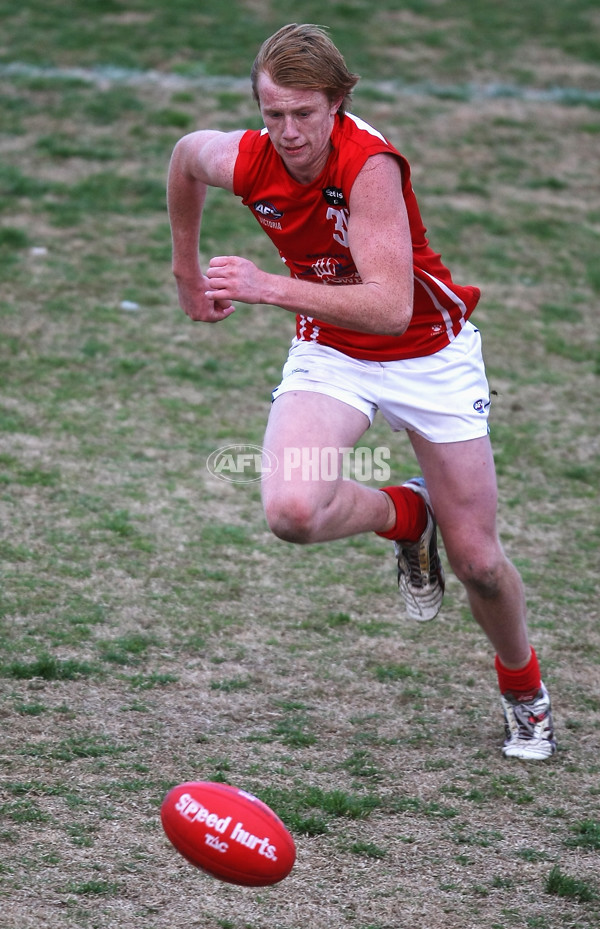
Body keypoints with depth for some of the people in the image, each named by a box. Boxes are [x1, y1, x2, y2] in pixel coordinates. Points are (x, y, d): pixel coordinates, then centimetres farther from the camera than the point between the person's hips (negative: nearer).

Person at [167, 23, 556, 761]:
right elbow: (186, 153, 9)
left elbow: (391, 307, -40)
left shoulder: (370, 165, -32)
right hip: (329, 354, 3)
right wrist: (187, 270, 16)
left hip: (429, 353, -3)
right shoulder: (242, 160, -18)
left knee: (476, 560, 2)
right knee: (291, 510, -26)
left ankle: (523, 689, 34)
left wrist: (272, 287, -46)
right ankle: (406, 517, 9)